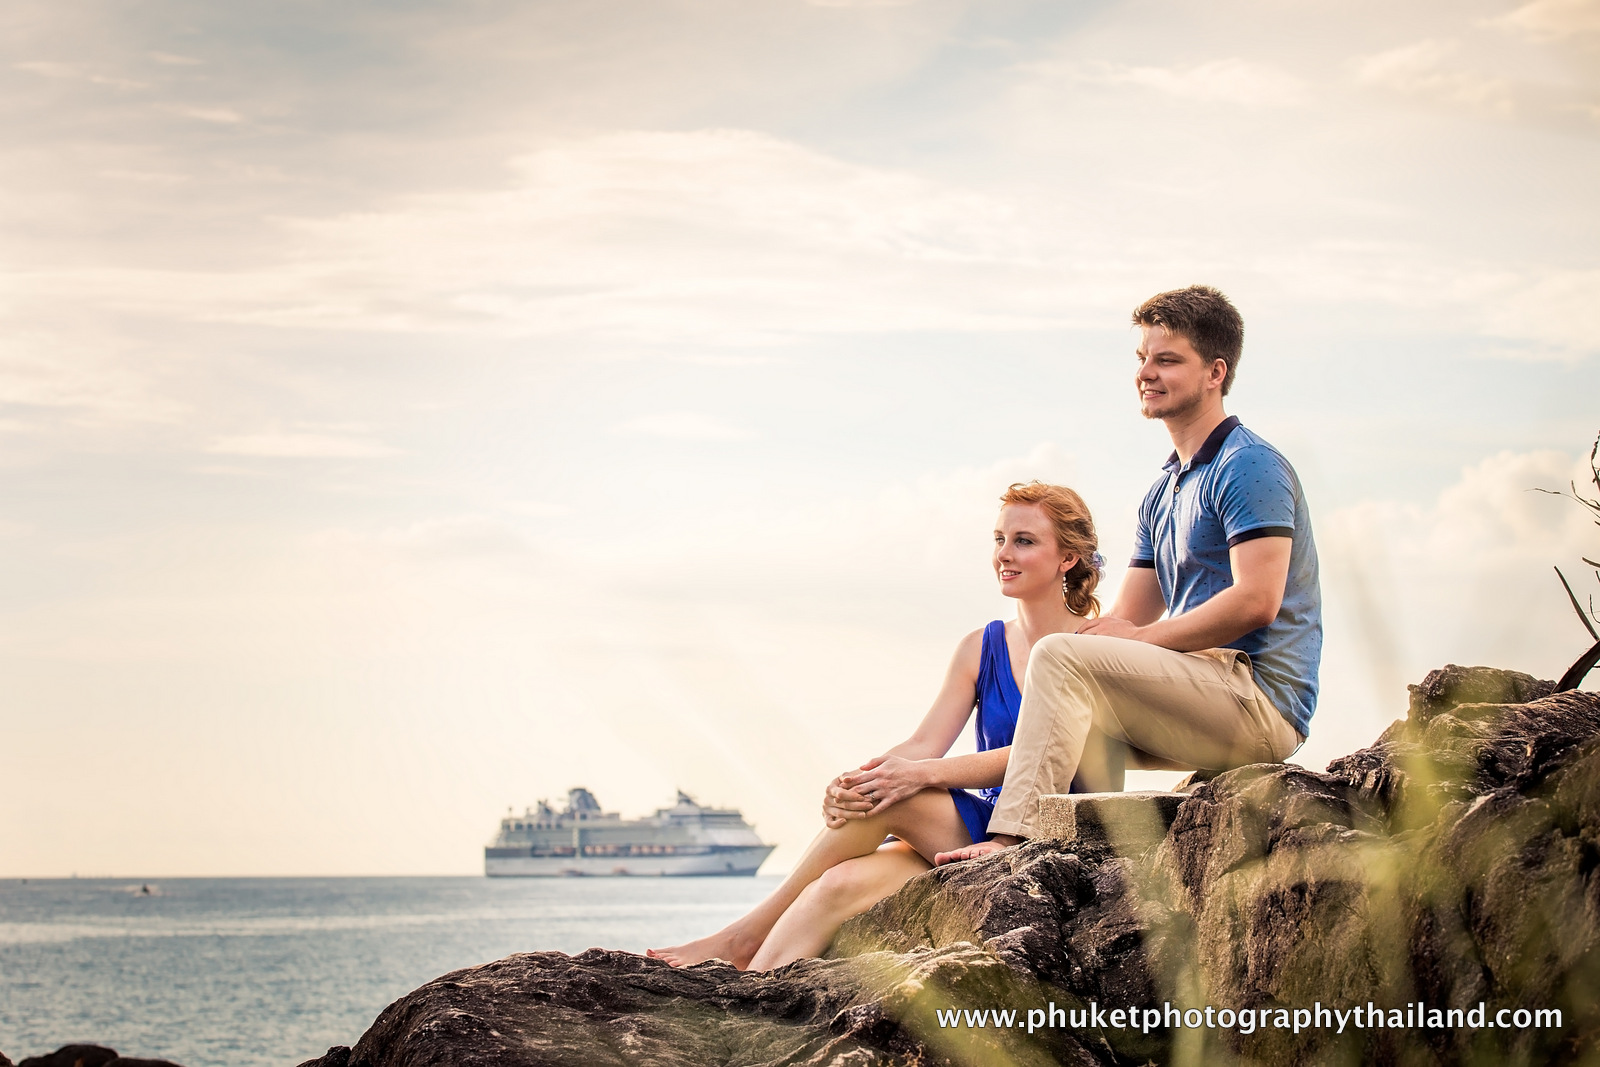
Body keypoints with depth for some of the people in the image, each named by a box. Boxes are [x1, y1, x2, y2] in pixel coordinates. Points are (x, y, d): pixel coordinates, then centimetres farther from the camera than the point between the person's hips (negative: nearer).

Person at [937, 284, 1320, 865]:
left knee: (1061, 657, -19)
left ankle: (1013, 838, -24)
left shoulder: (1250, 466, -9)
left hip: (1261, 696, -10)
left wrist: (1144, 638, -12)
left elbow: (1255, 601, -20)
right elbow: (1126, 619, 20)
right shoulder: (1163, 493, 21)